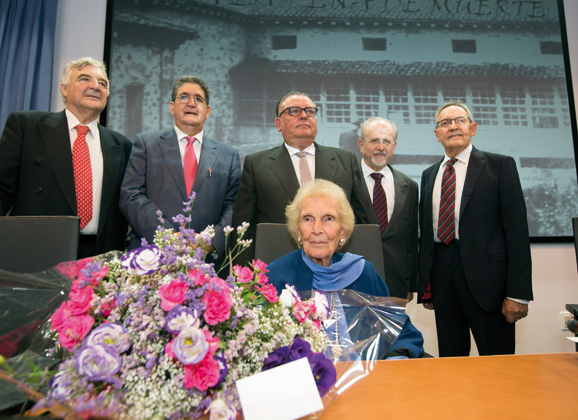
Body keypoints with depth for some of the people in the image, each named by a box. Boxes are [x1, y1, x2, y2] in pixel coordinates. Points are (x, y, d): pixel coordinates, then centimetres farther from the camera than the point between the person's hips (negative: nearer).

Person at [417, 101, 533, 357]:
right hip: (441, 274, 4)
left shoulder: (500, 166, 1)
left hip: (486, 277, -4)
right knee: (450, 358, 13)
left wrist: (518, 293, -12)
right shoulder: (429, 175, 14)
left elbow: (517, 228, -5)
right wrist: (425, 287, 10)